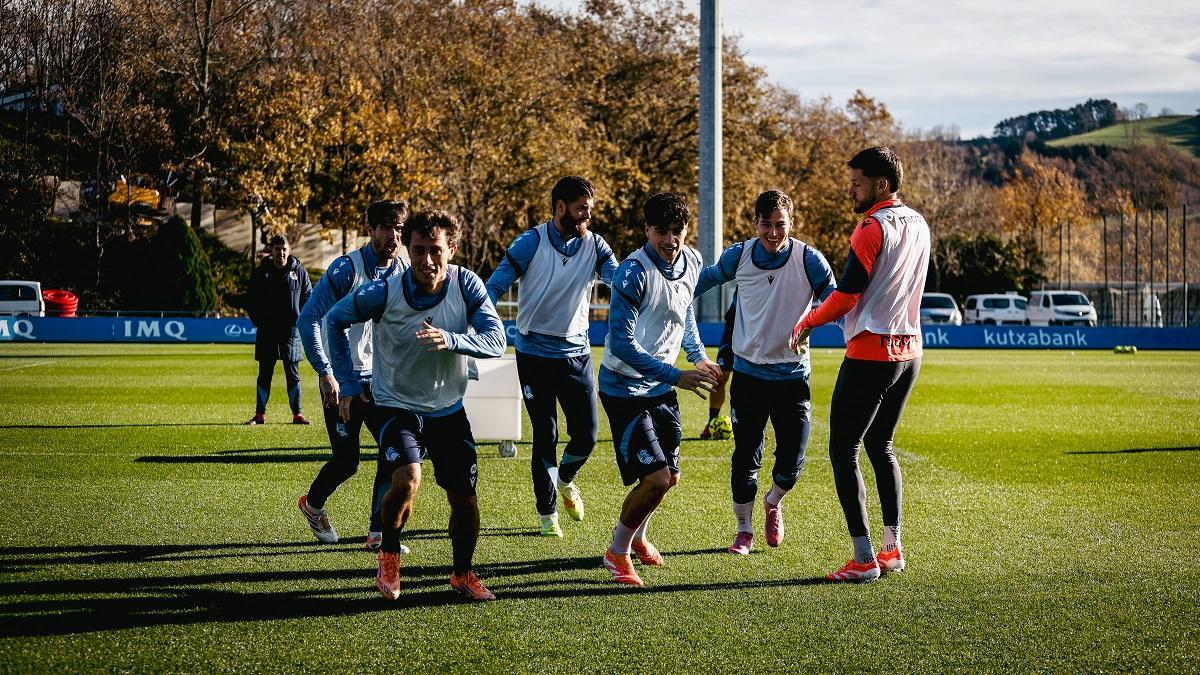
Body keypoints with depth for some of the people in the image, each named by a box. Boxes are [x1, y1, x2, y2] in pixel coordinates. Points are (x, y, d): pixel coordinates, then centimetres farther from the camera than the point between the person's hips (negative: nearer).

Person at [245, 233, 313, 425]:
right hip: (267, 331, 1)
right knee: (265, 373, 4)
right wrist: (259, 322, -1)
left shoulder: (299, 272, 3)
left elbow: (308, 298, 8)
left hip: (291, 330, -1)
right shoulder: (261, 273, 4)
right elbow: (252, 301, 9)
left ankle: (297, 414, 7)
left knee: (292, 373, 2)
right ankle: (260, 414, 9)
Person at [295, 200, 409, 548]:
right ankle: (313, 503, 28)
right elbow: (308, 318, -14)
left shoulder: (406, 273, 1)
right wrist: (326, 373, -17)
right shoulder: (347, 268, -15)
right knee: (347, 460, -3)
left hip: (381, 379, 5)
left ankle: (378, 532, 2)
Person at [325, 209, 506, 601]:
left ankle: (463, 575, 28)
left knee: (464, 497, 2)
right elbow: (335, 320, -3)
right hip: (396, 407, -3)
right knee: (407, 480, -26)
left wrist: (449, 340, -39)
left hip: (448, 410, 3)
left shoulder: (466, 285, -15)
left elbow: (496, 340, -21)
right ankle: (389, 556, 2)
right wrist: (347, 384, -5)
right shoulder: (385, 292, -19)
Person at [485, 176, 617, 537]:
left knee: (586, 435, 3)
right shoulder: (531, 242, -8)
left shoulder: (594, 246, 1)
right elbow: (495, 286, -9)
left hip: (577, 353, 3)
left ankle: (565, 478, 36)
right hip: (535, 354, -3)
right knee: (545, 436, 1)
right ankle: (547, 512, 16)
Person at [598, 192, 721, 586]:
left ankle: (637, 536, 41)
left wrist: (698, 356, 13)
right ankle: (617, 552, 8)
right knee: (655, 478, -14)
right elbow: (621, 343, -27)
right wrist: (676, 376, -31)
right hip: (625, 388, -7)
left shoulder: (691, 262, 1)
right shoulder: (634, 273, -23)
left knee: (670, 476, 13)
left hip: (662, 389, 8)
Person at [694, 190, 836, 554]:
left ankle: (773, 503, 31)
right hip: (749, 372, 1)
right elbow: (706, 279, 15)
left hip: (793, 375, -1)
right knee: (745, 458, 3)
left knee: (791, 461, -3)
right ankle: (744, 529, 23)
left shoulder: (809, 260, -12)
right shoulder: (738, 256, -5)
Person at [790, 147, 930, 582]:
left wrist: (805, 324, 0)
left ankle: (864, 558, -7)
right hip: (909, 350, 8)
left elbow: (845, 297, -15)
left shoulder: (873, 228, -14)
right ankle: (893, 549, 18)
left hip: (870, 354, -8)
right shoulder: (919, 226, 11)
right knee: (880, 447, 20)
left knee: (843, 451, -2)